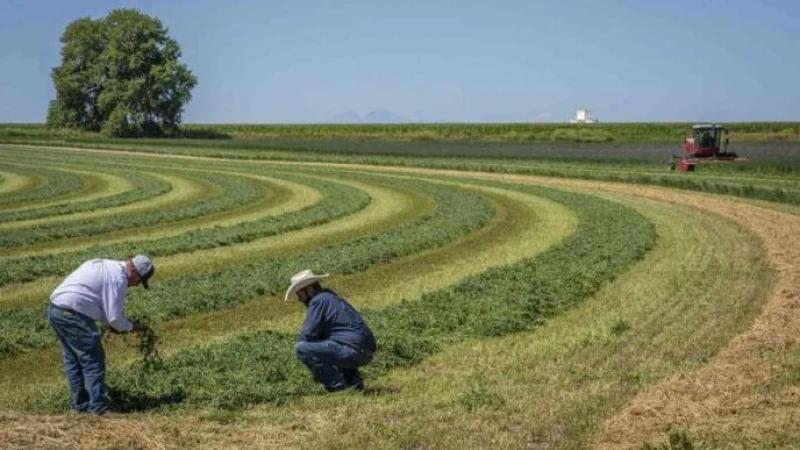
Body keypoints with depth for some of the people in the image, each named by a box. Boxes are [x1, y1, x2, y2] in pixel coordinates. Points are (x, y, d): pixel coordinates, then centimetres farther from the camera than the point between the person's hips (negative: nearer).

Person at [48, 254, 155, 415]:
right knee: (93, 361, -1)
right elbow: (114, 317, -10)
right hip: (72, 315, -10)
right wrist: (129, 327, 9)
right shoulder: (119, 278, -10)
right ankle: (98, 407, 1)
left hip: (55, 309, 10)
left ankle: (80, 403, 27)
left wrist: (112, 324, 20)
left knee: (73, 360, 19)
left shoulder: (105, 266, 20)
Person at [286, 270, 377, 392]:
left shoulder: (318, 300, -6)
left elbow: (308, 335, -10)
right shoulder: (331, 297, 23)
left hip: (353, 350, -10)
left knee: (301, 349, -11)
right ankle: (354, 380, 17)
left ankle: (336, 385, -7)